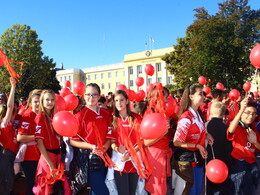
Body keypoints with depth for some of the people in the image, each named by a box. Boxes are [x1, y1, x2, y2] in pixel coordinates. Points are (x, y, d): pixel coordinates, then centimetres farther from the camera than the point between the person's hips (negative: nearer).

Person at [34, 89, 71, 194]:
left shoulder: (54, 115, 7)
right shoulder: (40, 117, -11)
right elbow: (39, 142, -16)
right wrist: (51, 165, -18)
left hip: (58, 155, 6)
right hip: (47, 157, -6)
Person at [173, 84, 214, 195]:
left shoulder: (198, 114, 3)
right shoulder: (186, 118, -24)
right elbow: (176, 142, -20)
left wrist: (206, 135, 2)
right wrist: (197, 146, -20)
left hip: (198, 158, 8)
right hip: (187, 159, -8)